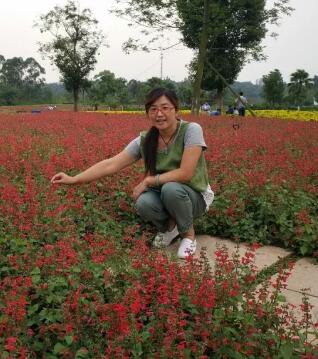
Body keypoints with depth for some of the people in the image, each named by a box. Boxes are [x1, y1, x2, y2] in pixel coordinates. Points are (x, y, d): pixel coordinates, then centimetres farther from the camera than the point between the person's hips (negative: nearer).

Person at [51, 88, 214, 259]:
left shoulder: (191, 130, -21)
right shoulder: (145, 140, -9)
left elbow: (185, 173, -27)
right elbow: (111, 164, -11)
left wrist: (148, 181, -22)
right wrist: (73, 179, -17)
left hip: (195, 196, -3)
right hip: (163, 195, 3)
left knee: (170, 189, -36)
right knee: (144, 203, -31)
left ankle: (189, 234, -7)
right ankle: (169, 227, 4)